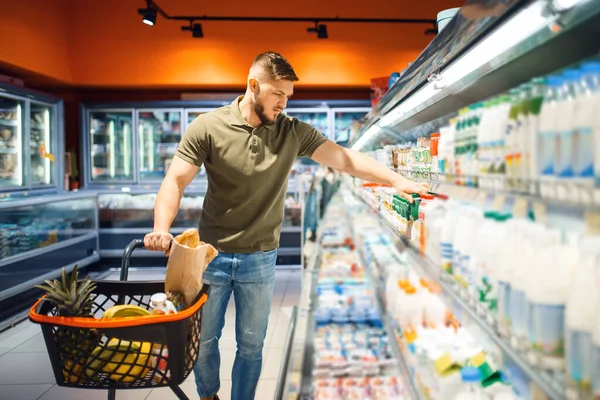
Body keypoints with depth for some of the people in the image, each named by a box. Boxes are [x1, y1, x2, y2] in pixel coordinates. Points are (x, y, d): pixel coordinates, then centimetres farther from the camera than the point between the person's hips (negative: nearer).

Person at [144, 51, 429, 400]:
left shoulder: (294, 132, -3)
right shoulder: (208, 127, -9)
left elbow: (346, 159, -9)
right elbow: (176, 181, -12)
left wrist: (395, 179, -22)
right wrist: (162, 228, -30)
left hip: (260, 260, 1)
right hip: (212, 255, 0)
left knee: (251, 345, 12)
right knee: (204, 340, 17)